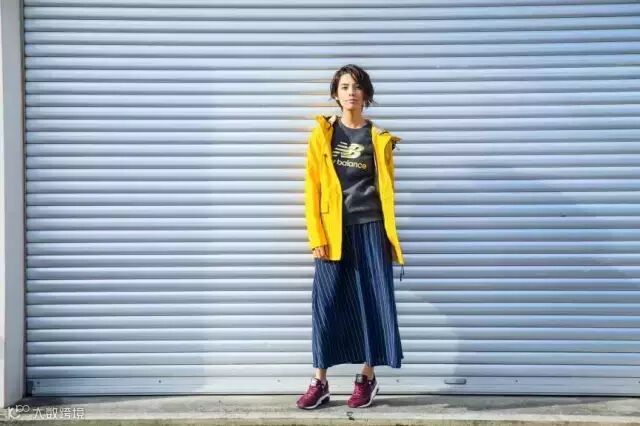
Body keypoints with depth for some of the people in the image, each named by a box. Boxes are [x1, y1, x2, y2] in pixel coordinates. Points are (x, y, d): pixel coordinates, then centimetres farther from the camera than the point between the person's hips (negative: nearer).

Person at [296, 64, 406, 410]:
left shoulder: (379, 138, 5)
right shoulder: (321, 133, 4)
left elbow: (387, 188, 7)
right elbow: (312, 188, 1)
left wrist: (389, 236, 2)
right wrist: (317, 237, -6)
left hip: (371, 229, 0)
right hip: (333, 229, 0)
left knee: (373, 302, 2)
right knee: (326, 303, -1)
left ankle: (367, 378, 14)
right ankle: (320, 383, 7)